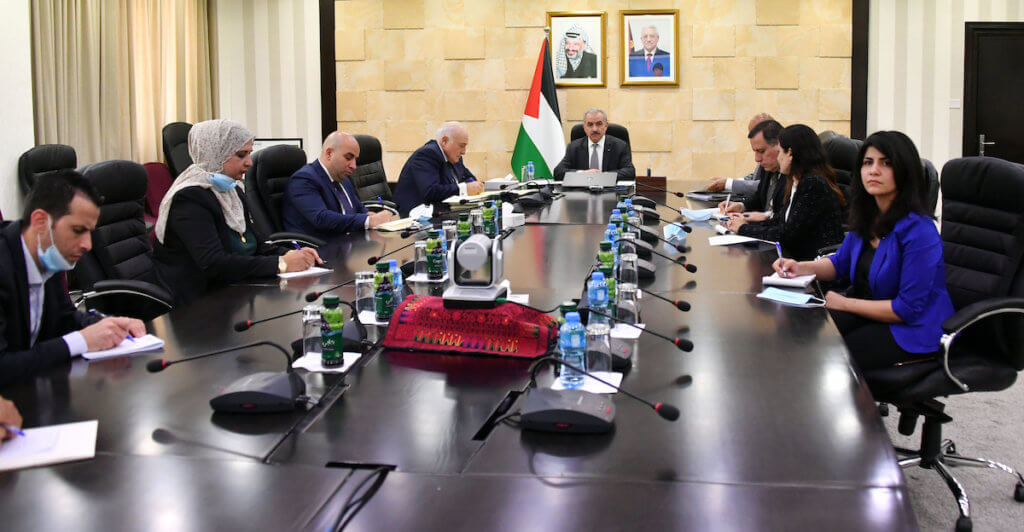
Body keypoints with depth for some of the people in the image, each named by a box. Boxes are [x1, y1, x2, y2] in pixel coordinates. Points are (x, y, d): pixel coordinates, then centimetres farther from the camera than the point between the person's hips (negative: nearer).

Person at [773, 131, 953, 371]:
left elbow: (909, 308, -23)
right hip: (870, 310, 8)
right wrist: (800, 267, -1)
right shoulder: (867, 217, 2)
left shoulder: (918, 231, -24)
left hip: (913, 331, -8)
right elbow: (841, 262, 19)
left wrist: (844, 303, -16)